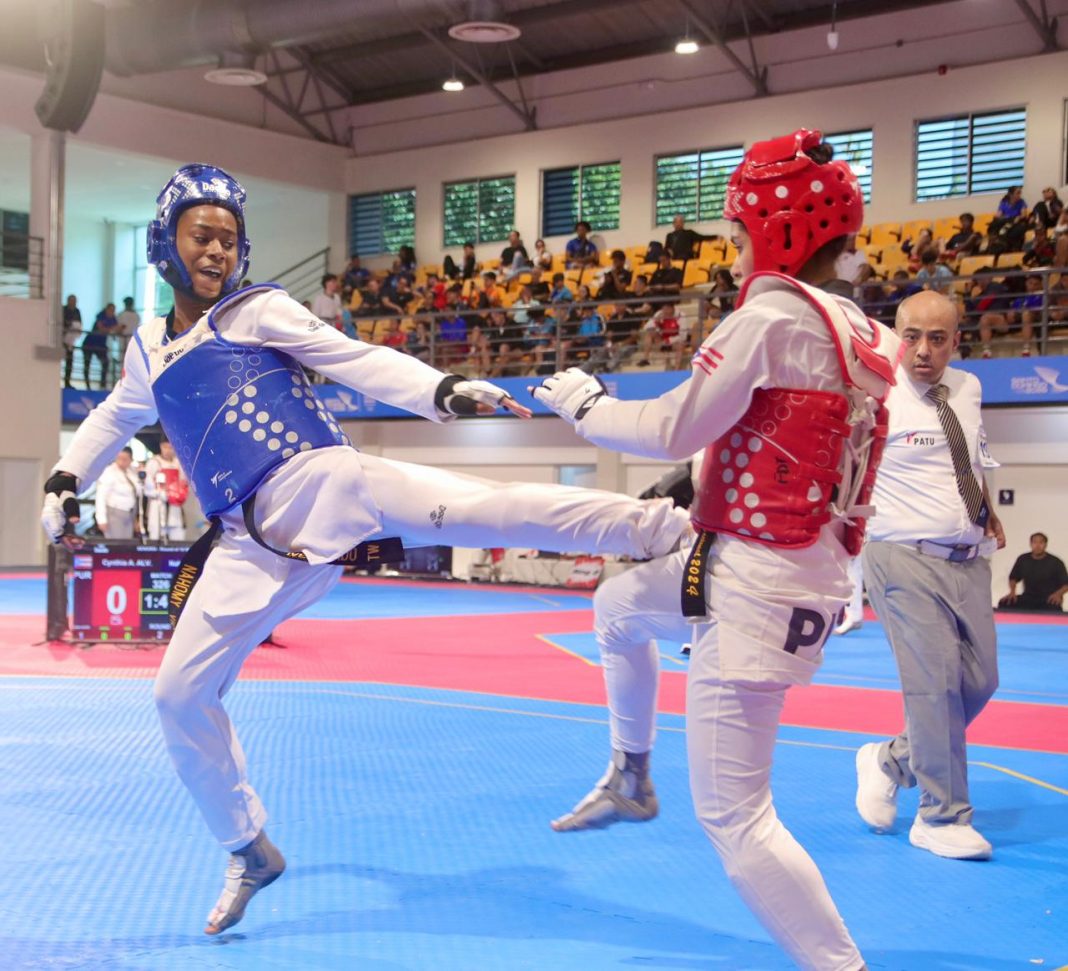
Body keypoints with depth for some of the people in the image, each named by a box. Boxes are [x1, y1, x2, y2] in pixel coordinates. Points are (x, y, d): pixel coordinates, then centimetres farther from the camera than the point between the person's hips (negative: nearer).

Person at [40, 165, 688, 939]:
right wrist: (64, 484, 32)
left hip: (323, 483, -5)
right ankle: (251, 852, 23)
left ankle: (676, 528, -36)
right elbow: (116, 417, 41)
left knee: (483, 507, -29)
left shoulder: (259, 311, 6)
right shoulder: (150, 350, 20)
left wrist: (444, 391, -20)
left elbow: (358, 362, -5)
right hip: (254, 542, 5)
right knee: (180, 695, 5)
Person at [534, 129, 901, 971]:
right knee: (618, 607, 32)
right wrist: (696, 492, 19)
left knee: (734, 817, -5)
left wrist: (582, 403, 2)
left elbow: (675, 431, -15)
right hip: (814, 574, 10)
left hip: (755, 585, -10)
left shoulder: (771, 316, -18)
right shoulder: (867, 338, 8)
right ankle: (631, 780, 47)